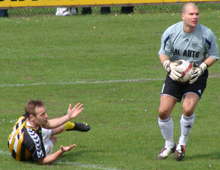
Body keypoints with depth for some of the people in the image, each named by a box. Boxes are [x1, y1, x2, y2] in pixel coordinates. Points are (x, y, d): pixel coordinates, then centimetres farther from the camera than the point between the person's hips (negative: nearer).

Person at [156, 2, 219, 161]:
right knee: (163, 111, -7)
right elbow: (163, 53, 1)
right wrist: (169, 66, -20)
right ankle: (169, 145, 19)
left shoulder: (207, 34, -13)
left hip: (196, 76, -2)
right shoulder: (171, 32, -11)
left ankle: (182, 144, 1)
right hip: (175, 75, 2)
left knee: (188, 108, -24)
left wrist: (201, 68, -16)